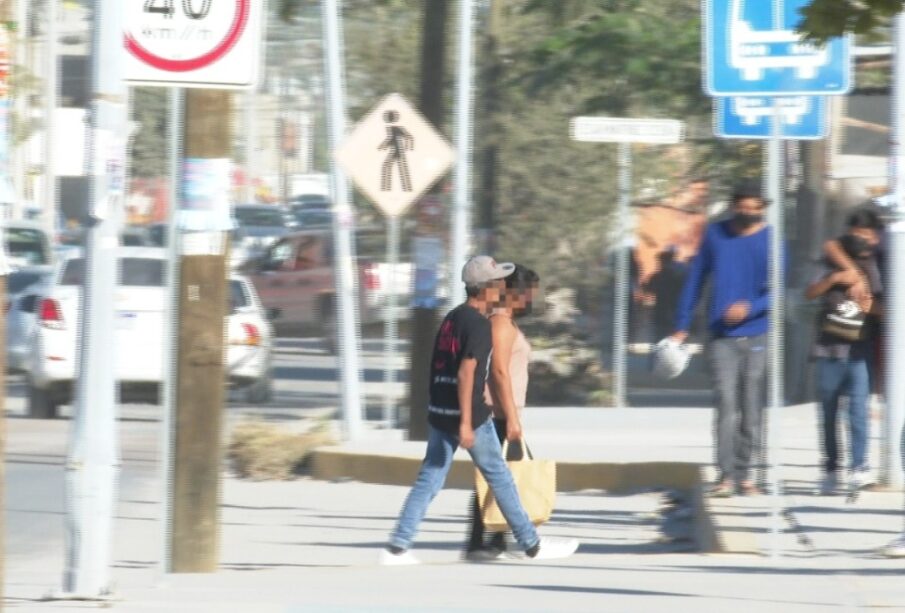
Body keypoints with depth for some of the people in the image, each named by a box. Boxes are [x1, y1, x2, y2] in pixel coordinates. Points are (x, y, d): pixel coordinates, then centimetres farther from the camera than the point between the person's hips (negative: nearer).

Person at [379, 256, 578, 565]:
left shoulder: (451, 318, 13)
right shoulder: (479, 325, -14)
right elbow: (466, 372, -22)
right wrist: (466, 422, -24)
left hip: (439, 412, 7)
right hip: (468, 415, -7)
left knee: (429, 479, 6)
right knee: (499, 476, 4)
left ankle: (397, 547, -2)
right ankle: (532, 544, 13)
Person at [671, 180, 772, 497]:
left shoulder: (771, 240, 0)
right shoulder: (715, 234, 4)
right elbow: (695, 279, 10)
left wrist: (750, 308, -23)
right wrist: (682, 326, 10)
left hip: (757, 336, 0)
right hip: (722, 337, 0)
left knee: (751, 408, 5)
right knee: (727, 405, -11)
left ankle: (744, 473, 15)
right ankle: (726, 475, -13)